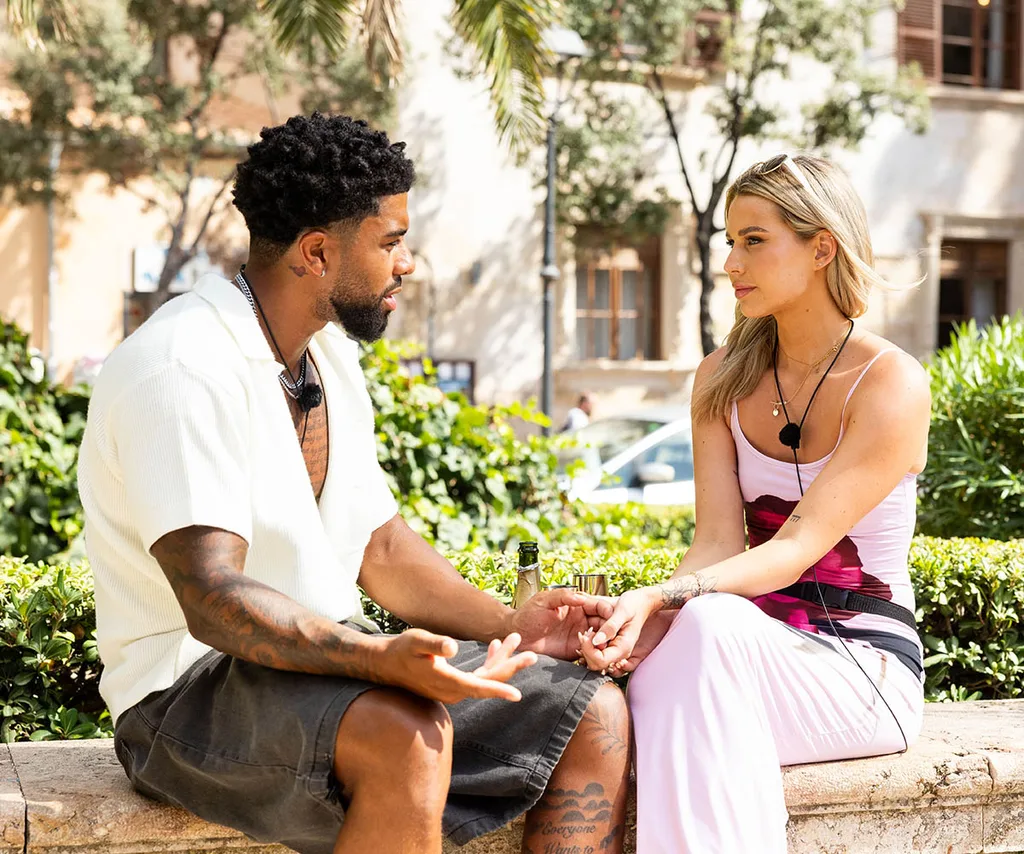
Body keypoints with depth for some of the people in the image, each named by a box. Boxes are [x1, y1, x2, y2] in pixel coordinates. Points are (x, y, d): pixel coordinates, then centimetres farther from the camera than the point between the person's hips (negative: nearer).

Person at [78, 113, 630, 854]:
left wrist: (508, 625, 2)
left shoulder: (330, 354, 12)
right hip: (192, 692, -9)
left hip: (334, 660, 9)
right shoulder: (183, 369, -19)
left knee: (597, 717, -3)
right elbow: (214, 600, -29)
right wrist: (382, 657, -41)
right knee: (408, 739, -38)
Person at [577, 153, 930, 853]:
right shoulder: (724, 381, 8)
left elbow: (796, 549, -19)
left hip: (868, 665, -4)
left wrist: (663, 597, -34)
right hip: (761, 650, 4)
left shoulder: (893, 384, -10)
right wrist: (649, 619, -26)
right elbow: (717, 541, -4)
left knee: (713, 625, -35)